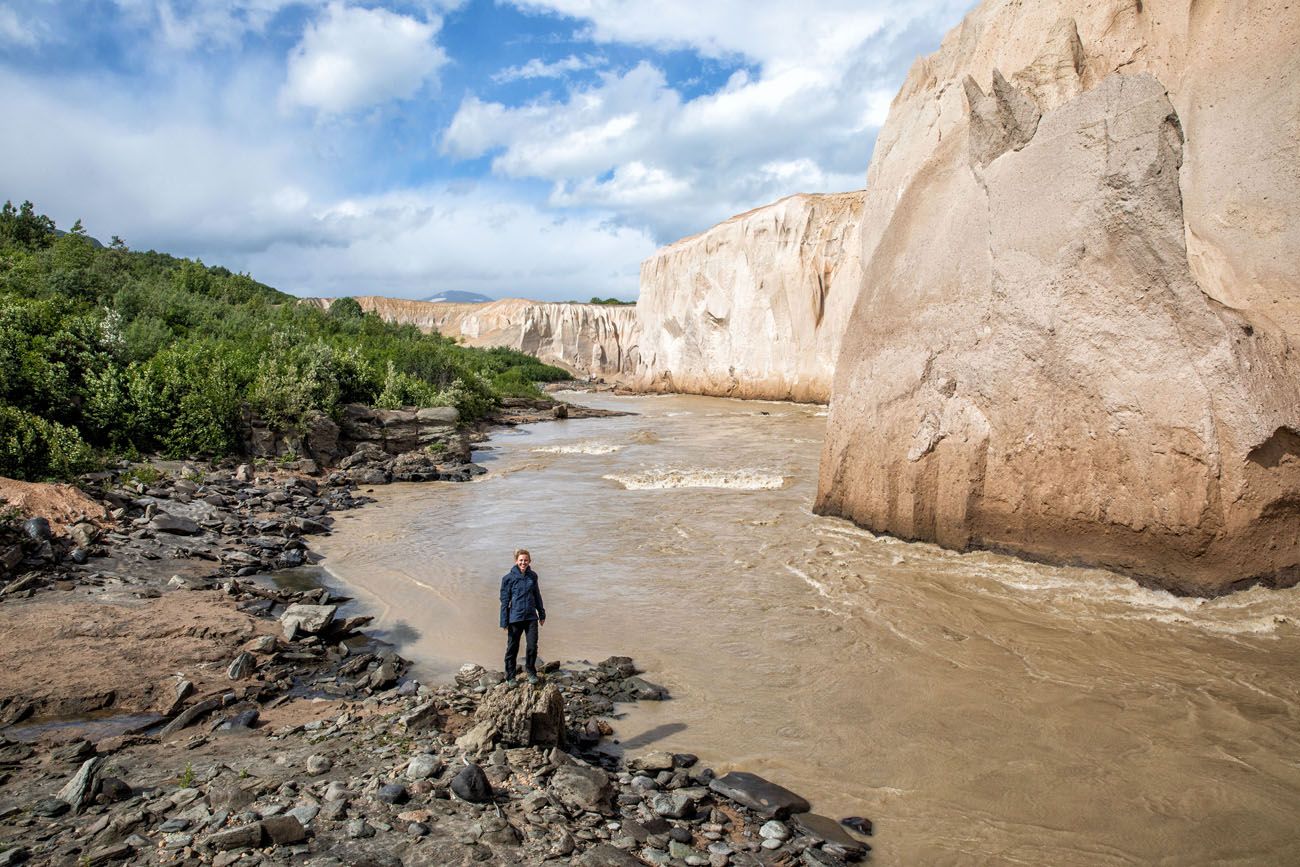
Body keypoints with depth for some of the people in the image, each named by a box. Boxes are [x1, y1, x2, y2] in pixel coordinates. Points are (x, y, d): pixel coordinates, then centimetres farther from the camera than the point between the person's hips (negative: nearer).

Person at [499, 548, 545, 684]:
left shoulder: (533, 576, 5)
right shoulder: (508, 578, -6)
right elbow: (504, 601, -4)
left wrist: (542, 614, 19)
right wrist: (504, 622, -5)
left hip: (531, 617, 3)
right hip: (515, 618, -3)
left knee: (532, 646, 0)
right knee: (512, 648, 7)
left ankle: (531, 672, 22)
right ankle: (510, 677, 22)